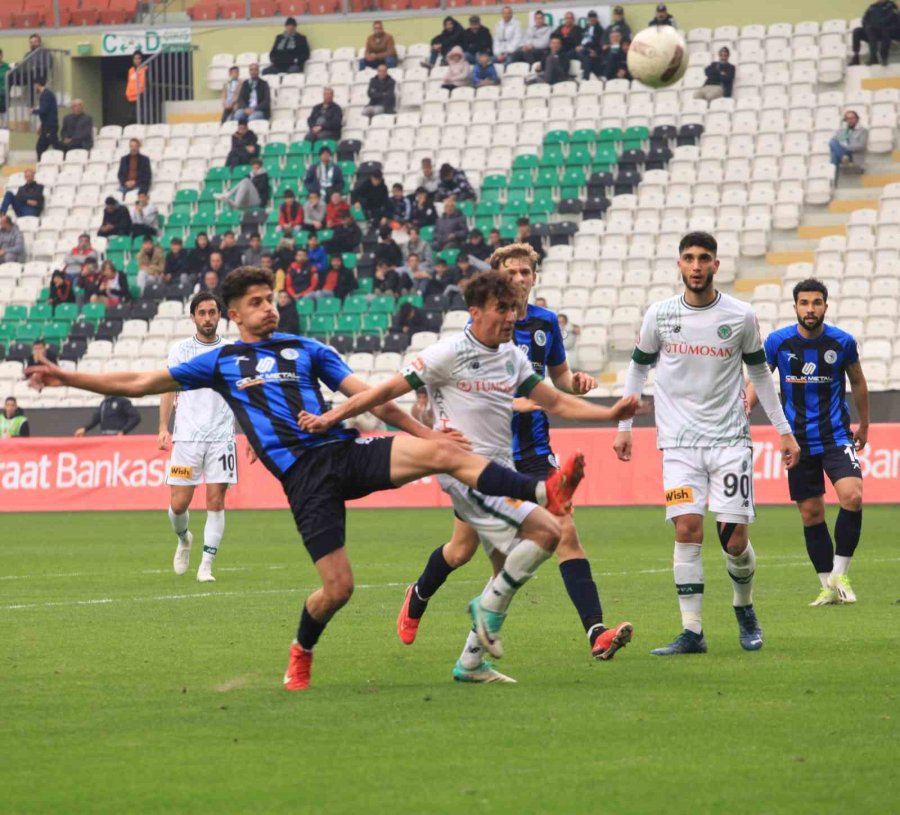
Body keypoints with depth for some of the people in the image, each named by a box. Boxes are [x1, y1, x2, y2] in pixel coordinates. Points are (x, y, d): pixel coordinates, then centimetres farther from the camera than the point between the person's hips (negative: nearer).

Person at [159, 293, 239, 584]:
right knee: (179, 503, -3)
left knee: (216, 501, -6)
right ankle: (183, 540, 30)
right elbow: (168, 389, 8)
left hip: (221, 437, 0)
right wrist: (163, 428, -2)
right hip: (186, 437, 0)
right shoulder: (179, 350, 5)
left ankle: (206, 566, 1)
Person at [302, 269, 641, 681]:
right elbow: (388, 389, -8)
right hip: (466, 472, -8)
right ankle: (489, 606, -6)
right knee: (546, 530, -21)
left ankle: (471, 662, 18)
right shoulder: (451, 353, -10)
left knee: (510, 572, 9)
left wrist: (611, 414, 6)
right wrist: (330, 417, -11)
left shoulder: (512, 357, 12)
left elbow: (556, 402, 18)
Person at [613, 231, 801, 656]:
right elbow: (638, 367, 14)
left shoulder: (740, 316, 0)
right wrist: (623, 426, 10)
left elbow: (760, 373, 12)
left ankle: (745, 610, 24)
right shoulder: (660, 315, 1)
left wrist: (783, 430, 12)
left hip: (729, 438, 0)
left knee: (734, 537, -5)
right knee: (687, 530, -11)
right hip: (679, 441, 0)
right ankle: (691, 632, -7)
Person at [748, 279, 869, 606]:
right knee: (810, 513, 4)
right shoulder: (778, 341, -4)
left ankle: (840, 575, -9)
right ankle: (828, 588, 16)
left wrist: (864, 425, 22)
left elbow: (857, 382, 12)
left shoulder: (843, 342, -4)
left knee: (852, 495, -22)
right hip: (798, 440, 1)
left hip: (836, 435, -1)